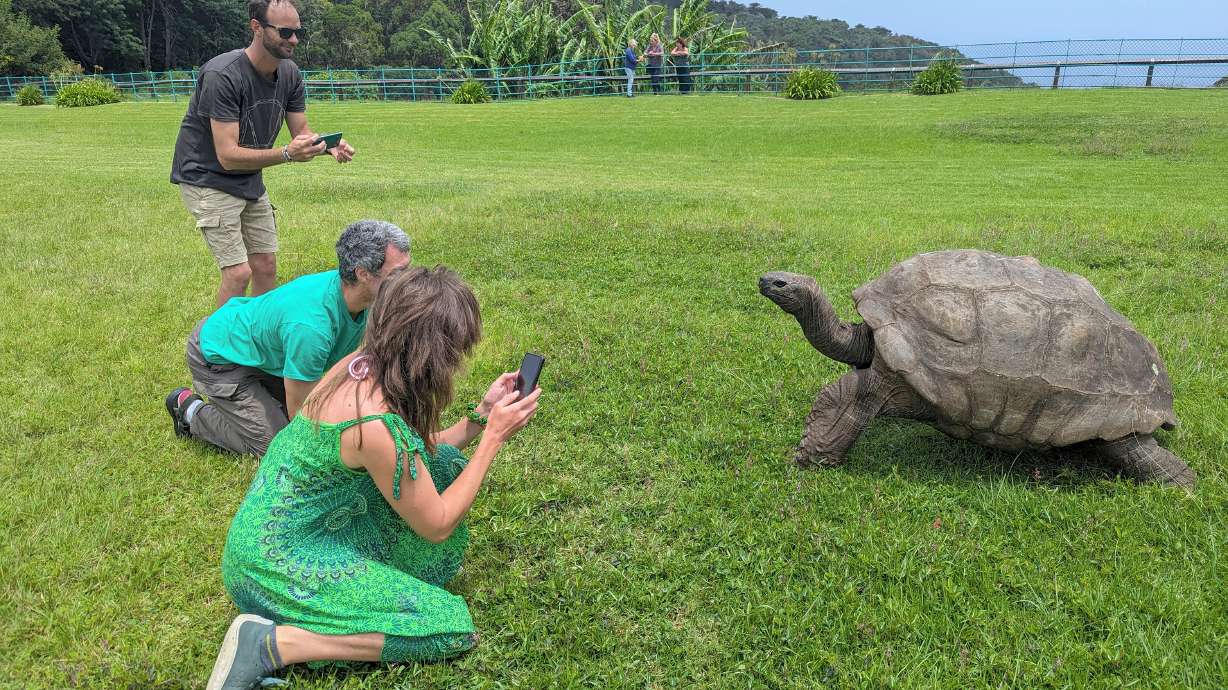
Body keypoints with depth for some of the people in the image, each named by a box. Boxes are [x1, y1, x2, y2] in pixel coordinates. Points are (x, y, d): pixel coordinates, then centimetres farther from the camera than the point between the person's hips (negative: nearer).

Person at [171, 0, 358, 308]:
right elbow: (227, 155, -30)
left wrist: (330, 147, -23)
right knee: (239, 272, -13)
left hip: (250, 180, 7)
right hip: (208, 178, -7)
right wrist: (286, 154, -42)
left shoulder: (290, 74, -4)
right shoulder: (222, 75, -27)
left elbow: (302, 132, 0)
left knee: (266, 266, 8)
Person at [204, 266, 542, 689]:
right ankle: (274, 642, -9)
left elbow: (417, 454, 9)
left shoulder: (362, 365, -6)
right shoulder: (377, 424, -31)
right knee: (451, 626, -8)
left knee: (443, 464, 4)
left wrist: (482, 415, 1)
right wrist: (494, 436, -13)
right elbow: (437, 525, -16)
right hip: (277, 560, -9)